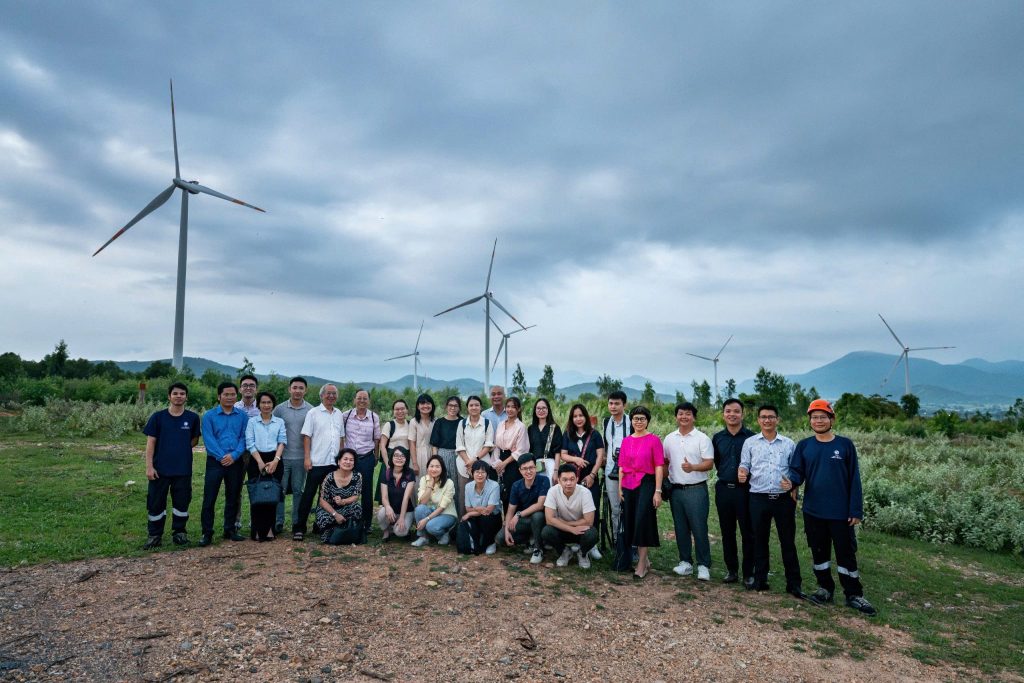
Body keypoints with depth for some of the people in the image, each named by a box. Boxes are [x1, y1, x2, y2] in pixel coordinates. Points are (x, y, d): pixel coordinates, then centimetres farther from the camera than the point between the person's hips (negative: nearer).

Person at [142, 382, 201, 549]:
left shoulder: (192, 418, 1)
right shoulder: (158, 417, -2)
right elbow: (150, 443, -2)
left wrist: (181, 448, -4)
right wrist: (149, 466, -8)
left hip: (183, 469, 1)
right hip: (160, 468, -1)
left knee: (182, 502, 8)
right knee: (156, 503, 6)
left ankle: (179, 532, 24)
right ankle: (154, 535, 20)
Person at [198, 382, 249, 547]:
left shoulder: (242, 416, 6)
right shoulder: (209, 415, 0)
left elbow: (244, 438, 1)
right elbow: (208, 439, -7)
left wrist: (234, 455, -14)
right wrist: (222, 456, -16)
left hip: (236, 462, 2)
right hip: (215, 462, -2)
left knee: (233, 497, 10)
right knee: (209, 498, -2)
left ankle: (230, 529, 23)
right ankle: (207, 533, 8)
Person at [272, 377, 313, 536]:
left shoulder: (311, 410, 0)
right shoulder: (279, 409, 1)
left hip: (301, 457, 0)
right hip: (282, 457, 0)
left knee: (298, 491, 9)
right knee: (279, 490, 3)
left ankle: (297, 523, 19)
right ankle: (278, 523, 13)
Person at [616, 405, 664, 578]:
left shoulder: (654, 439, -4)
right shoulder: (626, 441, 10)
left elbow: (659, 467, -7)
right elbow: (621, 466, 12)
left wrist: (658, 491, -12)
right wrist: (620, 488, 7)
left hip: (646, 484, -5)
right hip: (628, 486, 5)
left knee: (642, 522, -7)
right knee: (630, 523, 10)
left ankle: (641, 564, 5)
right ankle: (643, 558, 27)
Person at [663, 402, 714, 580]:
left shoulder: (702, 438, -5)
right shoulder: (669, 439, 10)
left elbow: (709, 463, -11)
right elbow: (665, 462, 16)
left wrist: (693, 467, -28)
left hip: (696, 490, -5)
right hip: (676, 490, 5)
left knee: (699, 529, -3)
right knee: (681, 529, 12)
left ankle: (703, 565, 8)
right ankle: (685, 562, 23)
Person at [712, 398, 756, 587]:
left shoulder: (751, 437, -5)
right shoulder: (718, 438, 7)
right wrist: (724, 475, 11)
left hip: (745, 490, -4)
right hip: (723, 490, 4)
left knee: (748, 533, 2)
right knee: (727, 532, 11)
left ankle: (749, 574, 13)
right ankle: (731, 570, 23)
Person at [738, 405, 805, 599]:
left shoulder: (789, 444, 6)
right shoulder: (750, 442, 6)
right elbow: (744, 465, 5)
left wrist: (793, 486, -7)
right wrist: (742, 473, -17)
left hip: (784, 498, 0)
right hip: (759, 498, 0)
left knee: (788, 541, 5)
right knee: (760, 540, 9)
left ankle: (793, 583, 15)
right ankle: (760, 580, 19)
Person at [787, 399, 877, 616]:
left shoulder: (845, 445, -4)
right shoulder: (804, 446, 2)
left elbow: (854, 480, -4)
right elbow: (797, 472, 1)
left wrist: (856, 511, -7)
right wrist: (791, 480, -24)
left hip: (841, 512, -2)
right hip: (813, 511, 2)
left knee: (846, 554, 5)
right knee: (819, 552, 13)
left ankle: (854, 595, 18)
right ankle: (825, 589, 28)